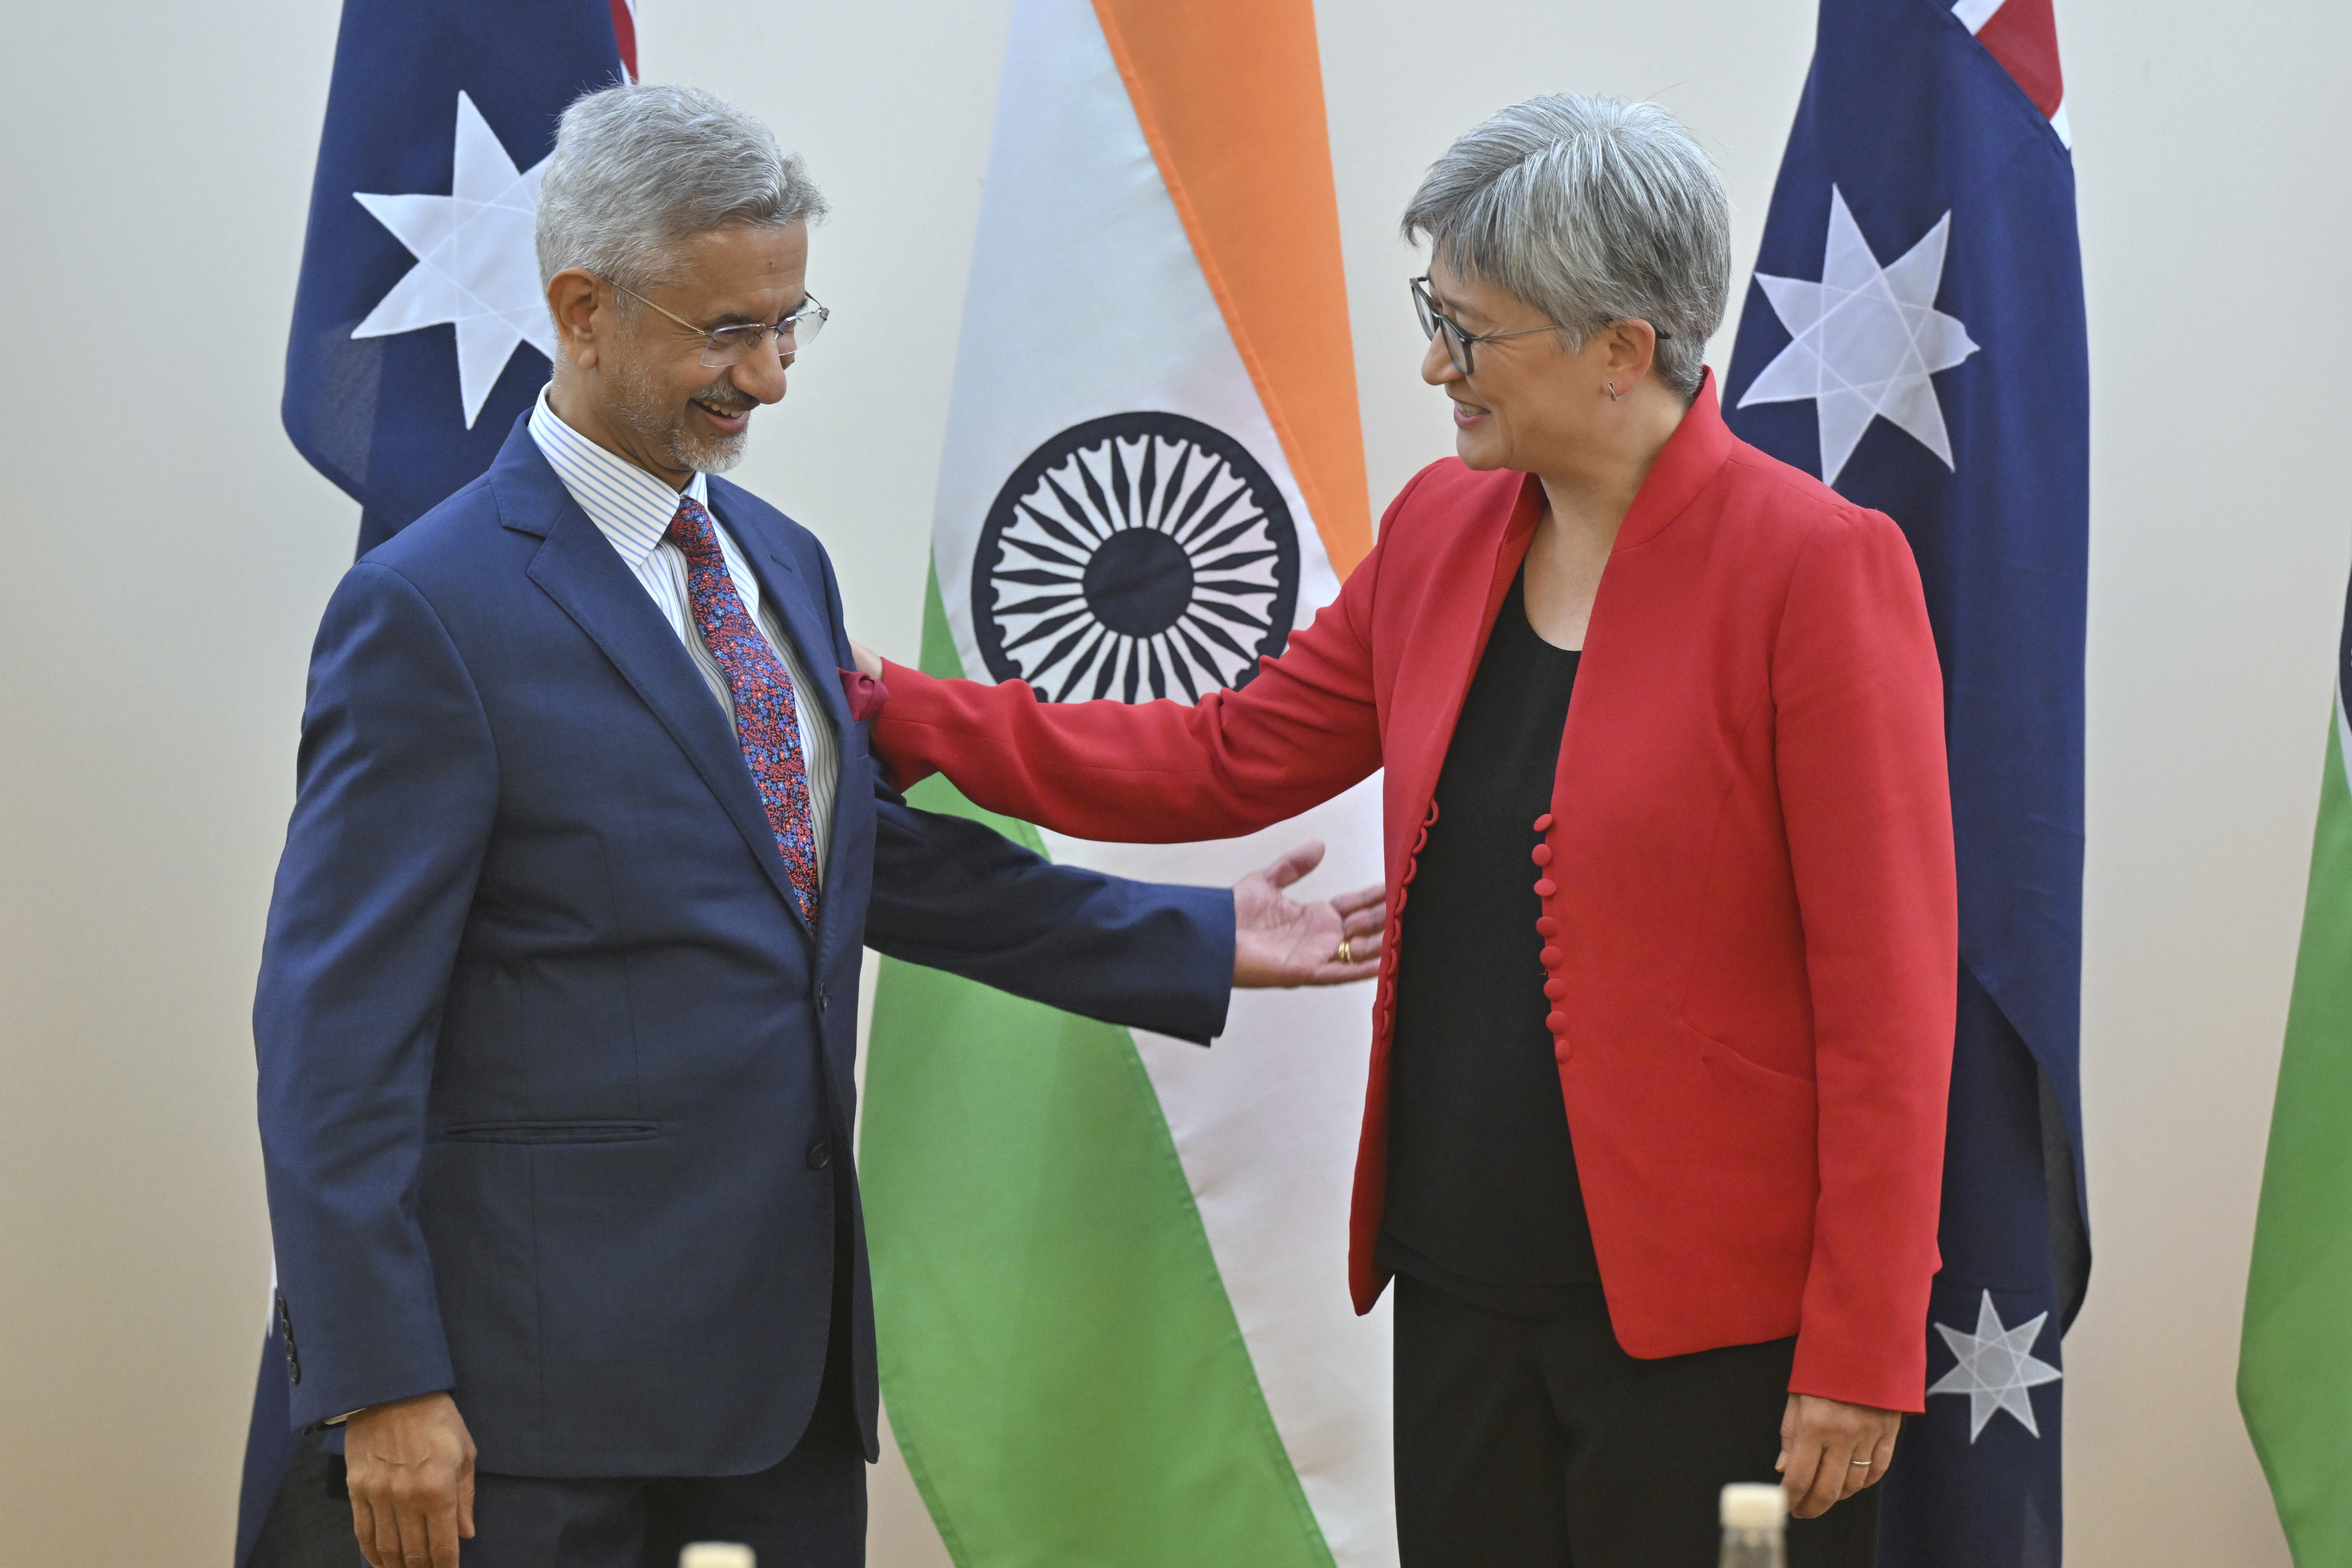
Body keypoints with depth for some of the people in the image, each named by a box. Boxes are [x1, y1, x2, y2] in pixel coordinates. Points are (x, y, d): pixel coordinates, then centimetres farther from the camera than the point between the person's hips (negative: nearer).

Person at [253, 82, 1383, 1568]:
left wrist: (1199, 942, 18)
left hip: (795, 1320, 7)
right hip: (561, 1362, -7)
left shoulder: (783, 563, 12)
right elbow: (336, 1028, -14)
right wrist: (384, 1386, -17)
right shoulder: (433, 610, -12)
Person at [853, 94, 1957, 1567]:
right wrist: (905, 716, 14)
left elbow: (1886, 991, -13)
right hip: (1464, 1283, 6)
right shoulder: (1442, 533, 9)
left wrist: (1860, 1356, -14)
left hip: (1713, 1321, -6)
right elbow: (1227, 758, 18)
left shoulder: (1816, 565, -12)